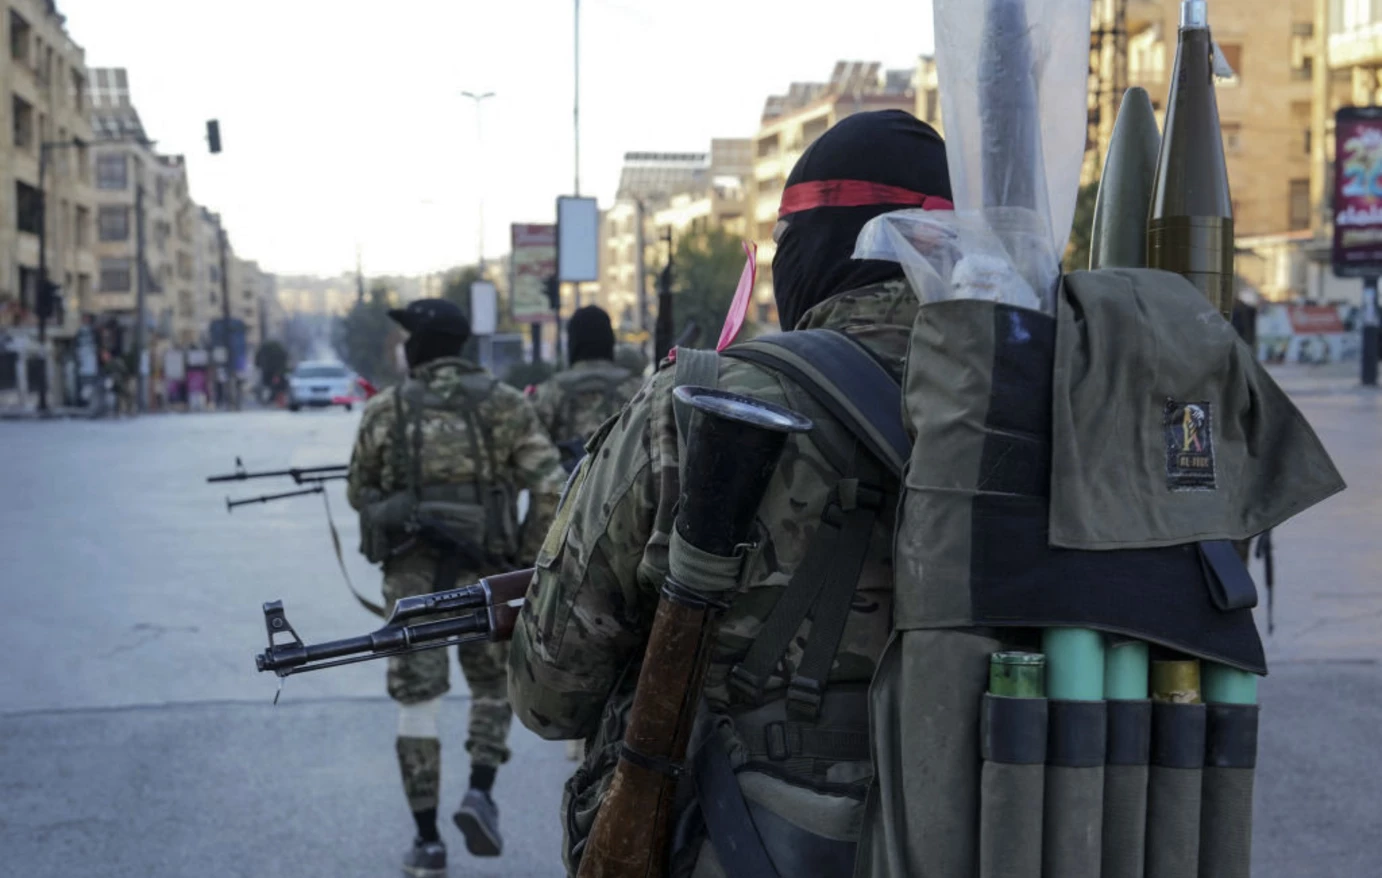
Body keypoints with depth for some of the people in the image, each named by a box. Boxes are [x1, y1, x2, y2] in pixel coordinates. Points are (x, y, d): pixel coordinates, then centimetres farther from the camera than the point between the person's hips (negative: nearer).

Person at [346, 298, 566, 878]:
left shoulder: (383, 410, 3)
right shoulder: (503, 403, 1)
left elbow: (360, 493, 11)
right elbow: (551, 487, -6)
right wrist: (526, 558, 2)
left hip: (409, 570, 0)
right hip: (481, 567, 0)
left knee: (416, 702, 6)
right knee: (492, 686, 21)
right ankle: (480, 795, 2)